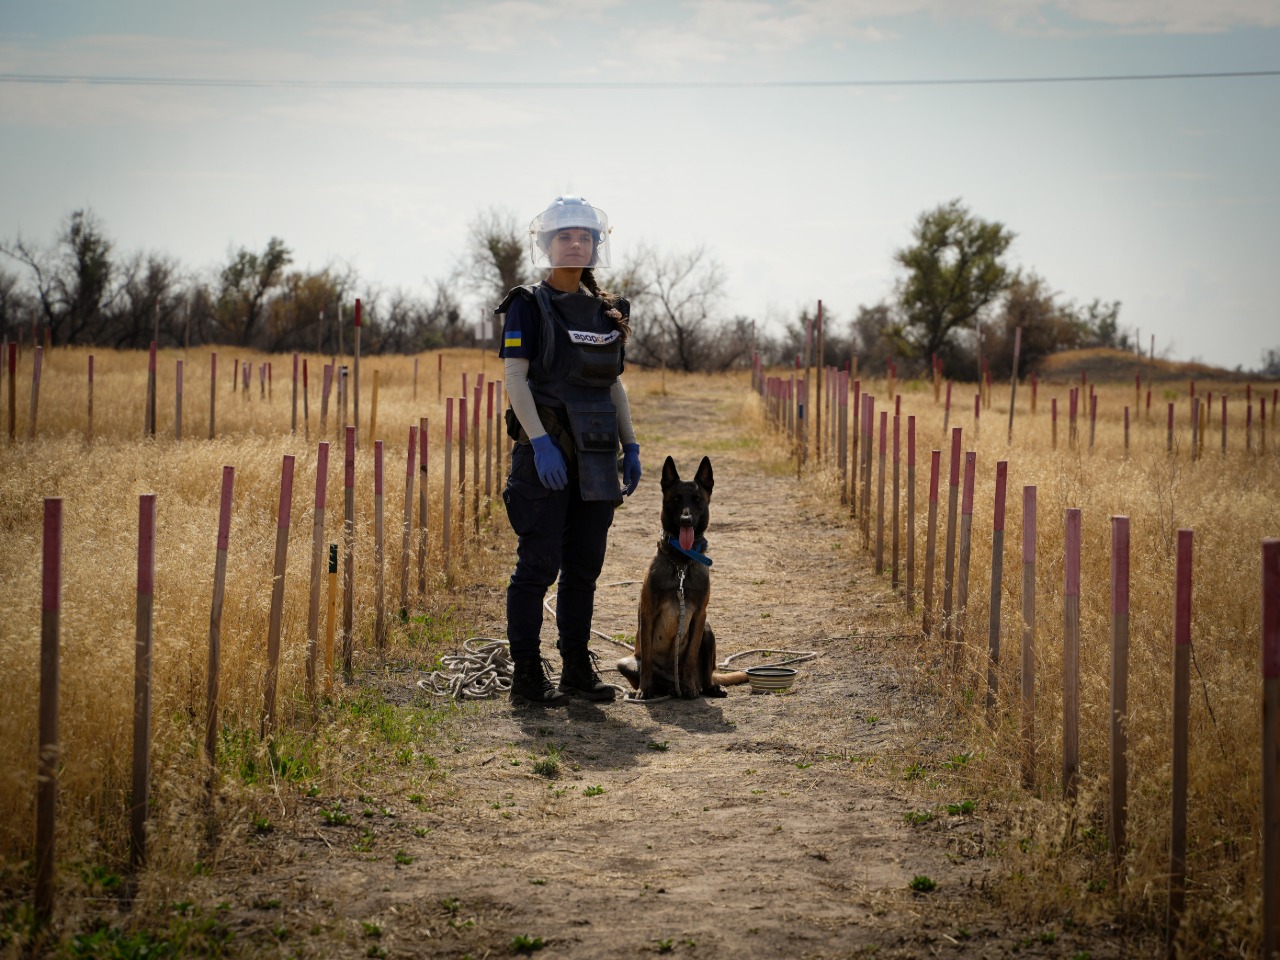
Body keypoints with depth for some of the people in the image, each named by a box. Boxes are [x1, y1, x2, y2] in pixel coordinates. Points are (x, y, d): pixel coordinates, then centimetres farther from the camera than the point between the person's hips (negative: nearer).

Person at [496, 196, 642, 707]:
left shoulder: (606, 310, 14)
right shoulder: (529, 306, -3)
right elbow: (515, 378, -10)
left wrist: (630, 446, 11)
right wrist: (540, 442, -20)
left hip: (595, 455, 6)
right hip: (546, 452, -6)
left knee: (585, 564, 9)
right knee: (539, 563, -6)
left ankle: (577, 667, 17)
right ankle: (526, 675, -2)